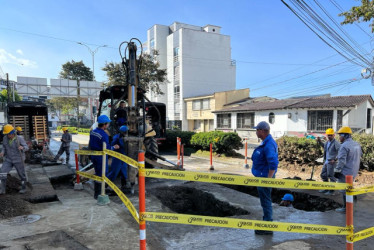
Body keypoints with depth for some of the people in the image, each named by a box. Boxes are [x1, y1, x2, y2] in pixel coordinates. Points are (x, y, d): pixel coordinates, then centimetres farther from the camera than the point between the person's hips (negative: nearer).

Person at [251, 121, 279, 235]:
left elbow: (273, 163, -28)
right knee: (265, 201, 19)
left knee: (266, 201, 0)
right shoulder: (266, 142, 10)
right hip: (262, 176, 10)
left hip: (265, 177, -10)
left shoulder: (269, 145, -23)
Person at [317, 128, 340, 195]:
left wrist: (335, 159, -25)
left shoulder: (336, 143, -14)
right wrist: (319, 141, 21)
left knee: (331, 176, 1)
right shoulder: (327, 142, 10)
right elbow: (324, 146, 33)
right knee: (323, 175, 17)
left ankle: (331, 191, 12)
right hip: (326, 162, 9)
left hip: (331, 162, -9)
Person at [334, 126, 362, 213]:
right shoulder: (357, 144, 7)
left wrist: (336, 171, -16)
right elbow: (360, 155, 23)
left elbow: (341, 161, -24)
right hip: (354, 172, 9)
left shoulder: (344, 146, -21)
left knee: (344, 189, 2)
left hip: (346, 172, -9)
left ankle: (346, 208, 11)